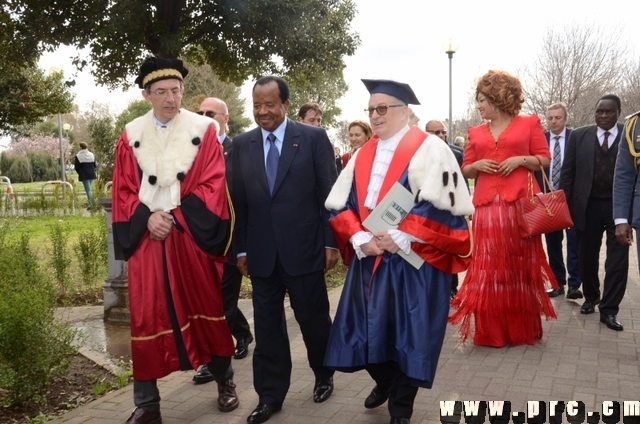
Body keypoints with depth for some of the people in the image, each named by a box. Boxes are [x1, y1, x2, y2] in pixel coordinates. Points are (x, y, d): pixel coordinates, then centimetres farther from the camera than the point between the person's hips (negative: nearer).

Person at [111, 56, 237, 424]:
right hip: (148, 239, 2)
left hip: (194, 236, -1)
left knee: (207, 309, 9)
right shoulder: (131, 136, 6)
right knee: (148, 318, 3)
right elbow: (123, 191, 6)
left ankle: (224, 381, 29)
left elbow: (214, 184, -6)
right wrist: (147, 217, -12)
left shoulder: (204, 130, 0)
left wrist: (176, 216, -14)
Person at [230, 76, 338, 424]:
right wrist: (241, 249, 6)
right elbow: (238, 200, 8)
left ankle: (324, 376, 36)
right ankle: (270, 396, 22)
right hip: (261, 253, 3)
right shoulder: (242, 144, 7)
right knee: (267, 326, 9)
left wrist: (331, 242, -5)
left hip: (304, 248, -2)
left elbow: (329, 193, -3)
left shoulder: (314, 138, -3)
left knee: (314, 319, 11)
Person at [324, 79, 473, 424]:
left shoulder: (429, 148, -5)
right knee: (368, 326, 10)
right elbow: (339, 204, 7)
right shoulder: (363, 155, 12)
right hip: (368, 258, 5)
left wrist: (401, 237, -19)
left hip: (413, 261, -5)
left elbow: (441, 202, -15)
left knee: (407, 332, 2)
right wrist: (359, 238, -10)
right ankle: (384, 383, 39)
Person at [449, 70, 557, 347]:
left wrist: (521, 159, -11)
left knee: (521, 266, 2)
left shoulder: (529, 124, 6)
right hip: (487, 205, 3)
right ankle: (491, 331, 8)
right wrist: (477, 165, -4)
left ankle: (524, 329, 15)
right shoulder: (476, 132, 16)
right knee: (489, 268, 0)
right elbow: (465, 170, 17)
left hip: (520, 203, -3)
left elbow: (545, 159, 5)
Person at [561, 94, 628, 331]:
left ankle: (609, 310, 9)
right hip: (587, 206, 1)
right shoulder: (579, 136, 3)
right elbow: (567, 172, 3)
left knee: (618, 260, -1)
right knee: (586, 257, 12)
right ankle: (590, 297, 33)